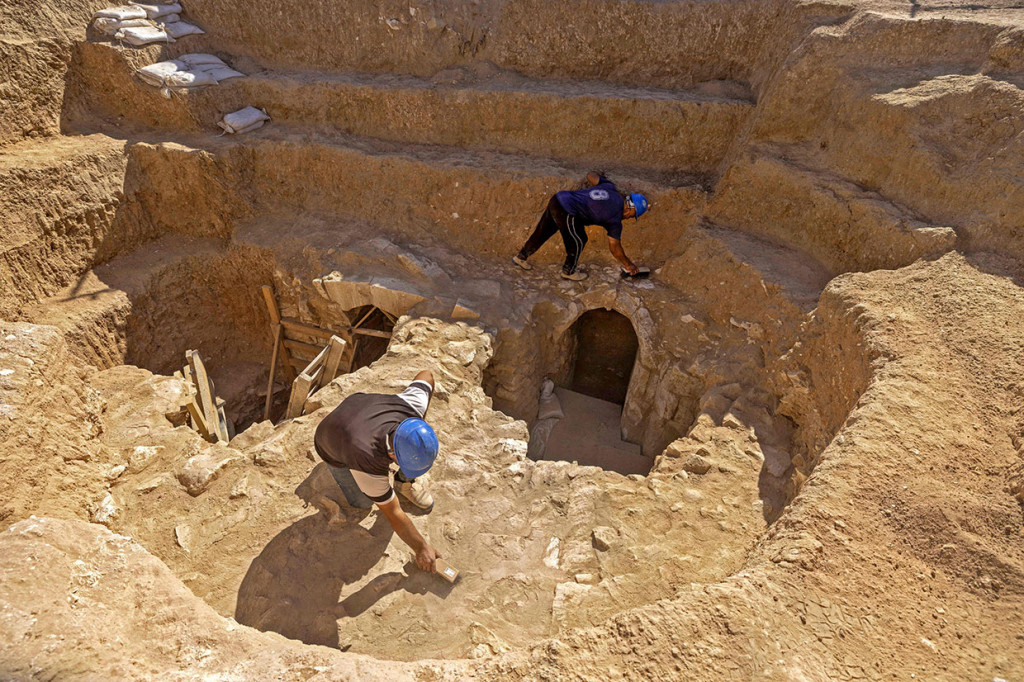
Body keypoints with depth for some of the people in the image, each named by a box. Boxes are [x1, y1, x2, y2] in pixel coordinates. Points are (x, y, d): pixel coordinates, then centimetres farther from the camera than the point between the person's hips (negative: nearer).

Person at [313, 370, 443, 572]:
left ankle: (406, 482, 7)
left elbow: (426, 376, -15)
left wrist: (422, 420, -9)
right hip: (334, 444, -3)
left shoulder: (412, 405, -38)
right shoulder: (370, 467, -44)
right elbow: (393, 514, -28)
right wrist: (421, 548, -17)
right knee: (363, 502, 2)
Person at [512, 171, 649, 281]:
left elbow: (590, 175, 22)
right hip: (566, 212, -8)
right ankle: (569, 271, 32)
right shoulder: (615, 219, -2)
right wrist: (628, 265, 21)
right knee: (578, 241, 13)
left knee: (542, 233, 23)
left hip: (557, 198, 8)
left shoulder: (610, 186, 11)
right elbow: (615, 248, 7)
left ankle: (521, 257, 39)